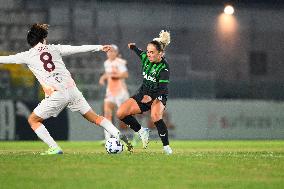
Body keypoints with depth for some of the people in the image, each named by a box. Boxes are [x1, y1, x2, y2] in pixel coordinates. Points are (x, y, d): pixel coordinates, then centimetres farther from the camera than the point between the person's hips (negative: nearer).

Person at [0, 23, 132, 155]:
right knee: (94, 117, 14)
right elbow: (79, 48, 16)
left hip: (56, 95, -4)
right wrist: (100, 47, 24)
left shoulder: (27, 56, 6)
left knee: (33, 120, 13)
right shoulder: (54, 49, 14)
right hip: (71, 89, 4)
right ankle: (119, 136, 4)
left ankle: (55, 148, 1)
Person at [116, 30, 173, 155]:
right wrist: (133, 47, 38)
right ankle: (141, 132, 11)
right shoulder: (145, 58, -6)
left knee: (155, 116, -38)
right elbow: (140, 52, 20)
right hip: (143, 95, 7)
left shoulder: (164, 68, -24)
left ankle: (166, 146, -24)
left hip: (158, 97, -6)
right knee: (120, 113, -11)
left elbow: (163, 89, -33)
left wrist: (151, 97, -50)